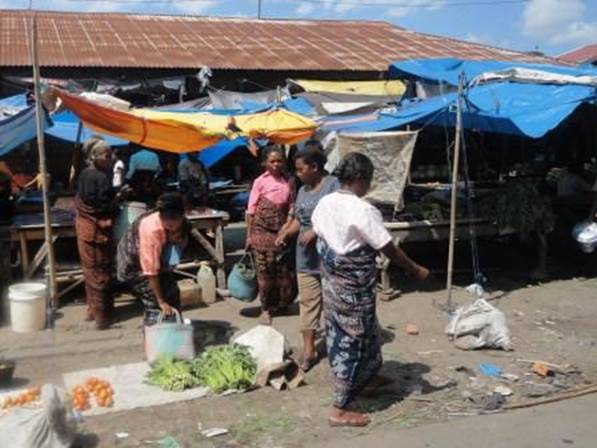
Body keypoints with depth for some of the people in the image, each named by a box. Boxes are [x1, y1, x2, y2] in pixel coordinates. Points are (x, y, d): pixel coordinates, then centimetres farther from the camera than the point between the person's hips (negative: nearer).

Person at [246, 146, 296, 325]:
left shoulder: (288, 181, 4)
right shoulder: (260, 181, -3)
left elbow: (291, 208, 8)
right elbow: (251, 209, -2)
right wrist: (249, 235, -4)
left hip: (281, 232, 2)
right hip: (262, 231, -2)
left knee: (285, 271, 6)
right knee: (265, 271, 2)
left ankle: (281, 304, 29)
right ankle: (266, 309, 16)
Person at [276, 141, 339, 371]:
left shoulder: (333, 185, -12)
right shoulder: (303, 189, 13)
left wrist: (316, 231, -23)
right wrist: (286, 232, 1)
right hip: (306, 258, 7)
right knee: (307, 303, 6)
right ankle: (308, 350, 12)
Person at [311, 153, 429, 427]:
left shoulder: (325, 203, 1)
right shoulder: (362, 211, -22)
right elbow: (389, 249, -17)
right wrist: (416, 271, -3)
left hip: (331, 281, 9)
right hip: (353, 288, -9)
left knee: (340, 335, 24)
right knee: (352, 341, 3)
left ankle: (366, 379, 47)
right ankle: (340, 410, 12)